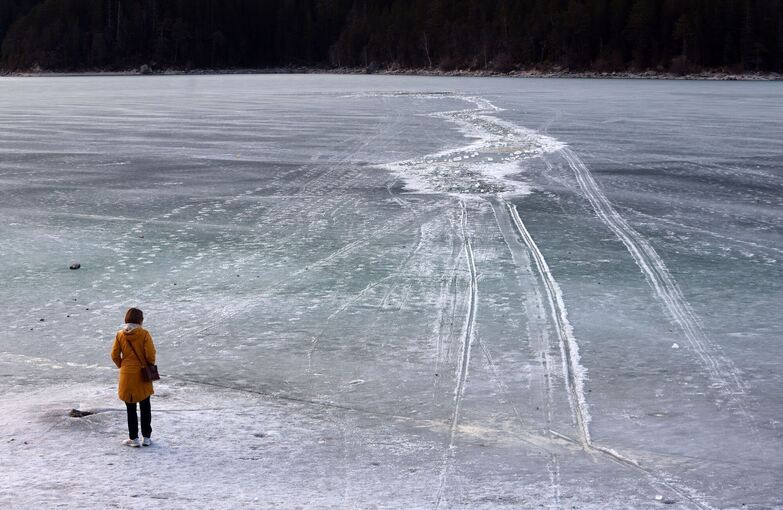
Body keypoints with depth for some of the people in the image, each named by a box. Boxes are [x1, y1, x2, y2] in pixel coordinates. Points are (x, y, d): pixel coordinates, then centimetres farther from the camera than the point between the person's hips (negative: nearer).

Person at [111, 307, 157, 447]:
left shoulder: (120, 335, -4)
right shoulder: (144, 334, -11)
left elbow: (115, 355, -3)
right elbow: (150, 353, -15)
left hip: (126, 375, 1)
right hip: (143, 375, -1)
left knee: (131, 409, 10)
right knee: (145, 407, 12)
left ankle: (133, 438, 11)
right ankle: (146, 437, 14)